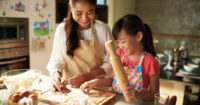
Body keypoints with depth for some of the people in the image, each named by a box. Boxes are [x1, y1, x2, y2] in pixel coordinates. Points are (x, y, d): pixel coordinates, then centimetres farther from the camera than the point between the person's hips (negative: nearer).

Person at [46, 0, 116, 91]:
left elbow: (111, 63, -4)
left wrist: (88, 76, -18)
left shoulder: (103, 29, -5)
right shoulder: (62, 29, 0)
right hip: (69, 88, 2)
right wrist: (56, 75, -19)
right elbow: (56, 60, 2)